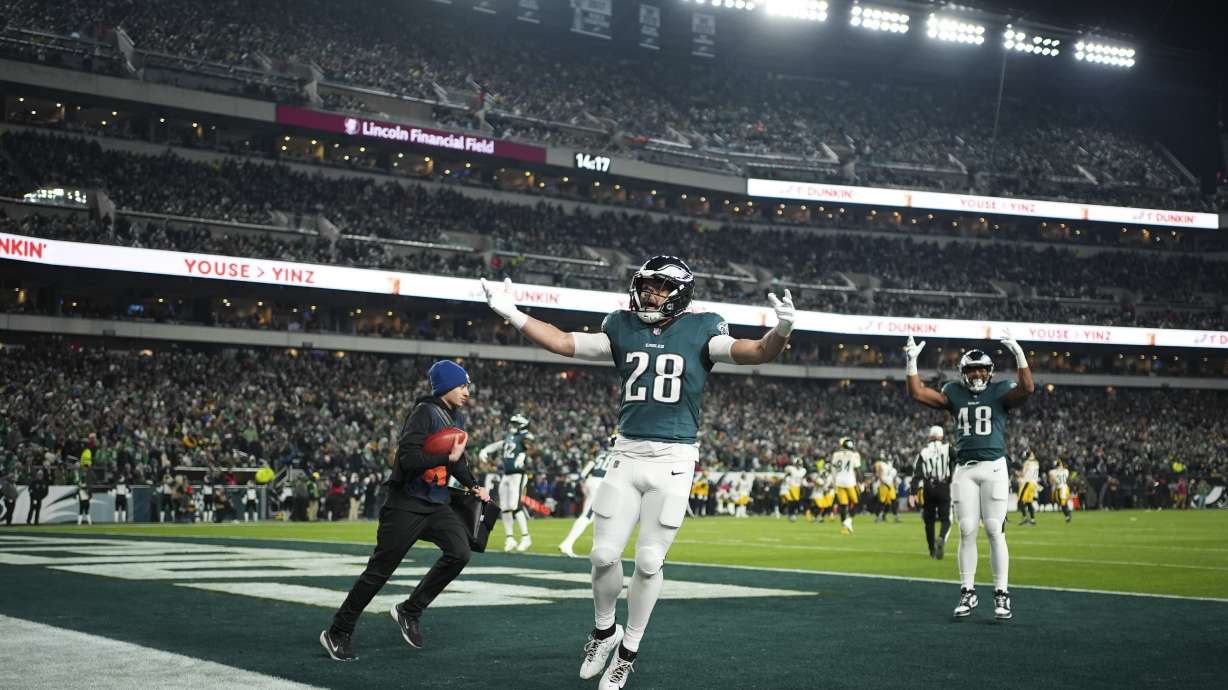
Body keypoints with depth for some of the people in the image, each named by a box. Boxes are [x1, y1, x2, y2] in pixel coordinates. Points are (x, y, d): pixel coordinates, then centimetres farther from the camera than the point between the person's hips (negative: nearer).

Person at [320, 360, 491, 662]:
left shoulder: (456, 417, 11)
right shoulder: (425, 412, -16)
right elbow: (408, 459, -27)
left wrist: (473, 485, 15)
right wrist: (448, 457, -23)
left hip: (437, 503, 8)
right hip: (406, 503, -8)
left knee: (459, 553, -11)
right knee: (380, 570, -3)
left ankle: (409, 611, 6)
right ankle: (337, 632, 10)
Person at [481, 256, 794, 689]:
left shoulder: (700, 331, -1)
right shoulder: (623, 329, 8)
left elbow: (757, 353, -11)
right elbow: (565, 344, 8)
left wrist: (781, 330, -32)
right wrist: (513, 315, -1)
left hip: (674, 460, -3)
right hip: (628, 456, 3)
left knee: (649, 562, -1)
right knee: (604, 555, 0)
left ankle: (628, 651, 16)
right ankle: (604, 630, 26)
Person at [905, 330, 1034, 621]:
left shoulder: (1000, 392, 4)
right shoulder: (955, 393, 12)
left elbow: (1027, 388, -15)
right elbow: (917, 393, 5)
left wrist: (1019, 354, -22)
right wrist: (912, 361, -1)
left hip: (993, 467, -3)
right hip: (964, 469, 3)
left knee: (995, 531, -5)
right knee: (967, 532, 1)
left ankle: (1002, 594, 1)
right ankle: (968, 592, 9)